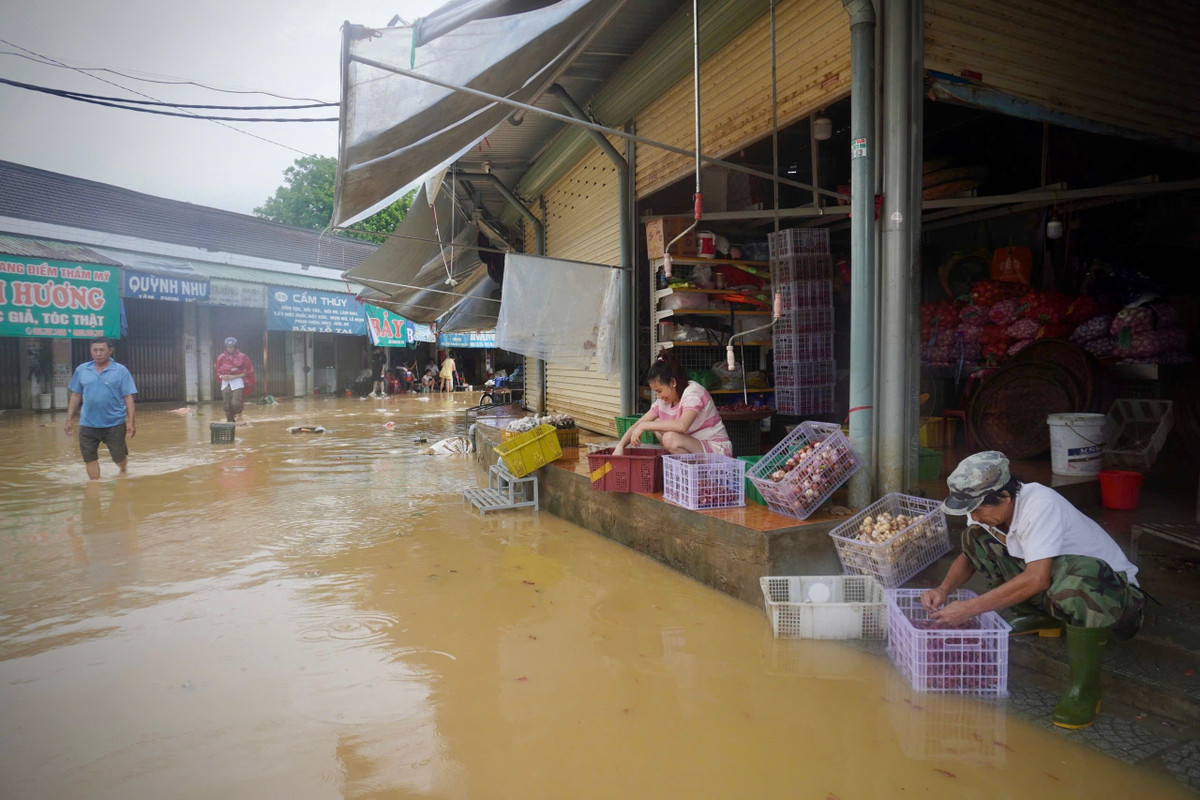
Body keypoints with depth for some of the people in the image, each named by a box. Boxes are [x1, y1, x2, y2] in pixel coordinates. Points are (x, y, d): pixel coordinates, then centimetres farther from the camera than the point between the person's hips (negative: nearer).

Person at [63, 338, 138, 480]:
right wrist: (69, 420, 7)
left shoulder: (121, 371, -3)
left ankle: (123, 472, 40)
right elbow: (75, 396, 10)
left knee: (118, 458, 9)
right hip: (88, 424, 2)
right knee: (89, 459, 3)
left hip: (114, 423, -2)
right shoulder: (81, 370, 5)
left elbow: (128, 397, -5)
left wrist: (131, 421, -10)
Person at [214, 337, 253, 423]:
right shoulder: (220, 358, 7)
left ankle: (238, 412, 13)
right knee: (227, 406, 4)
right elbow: (216, 371, 16)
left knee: (235, 403, -18)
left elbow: (249, 371, -4)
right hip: (225, 383, 3)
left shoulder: (242, 357, -4)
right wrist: (222, 376, -6)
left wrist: (235, 376, -12)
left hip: (237, 382, -3)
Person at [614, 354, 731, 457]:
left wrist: (644, 426, -31)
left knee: (670, 438, -30)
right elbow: (638, 425, 4)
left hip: (716, 449, -8)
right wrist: (620, 445, -13)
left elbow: (682, 425, -37)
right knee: (656, 423, 0)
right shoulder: (664, 400, 6)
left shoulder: (694, 392, -19)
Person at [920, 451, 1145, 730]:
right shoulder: (988, 507, -10)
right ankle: (1039, 617, 8)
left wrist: (969, 608, -35)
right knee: (975, 537, -8)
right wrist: (943, 589, -18)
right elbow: (968, 556, 2)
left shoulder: (1040, 505, -32)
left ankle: (1085, 689, -23)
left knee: (1081, 574, -42)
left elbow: (1037, 579, -38)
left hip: (1111, 584, -7)